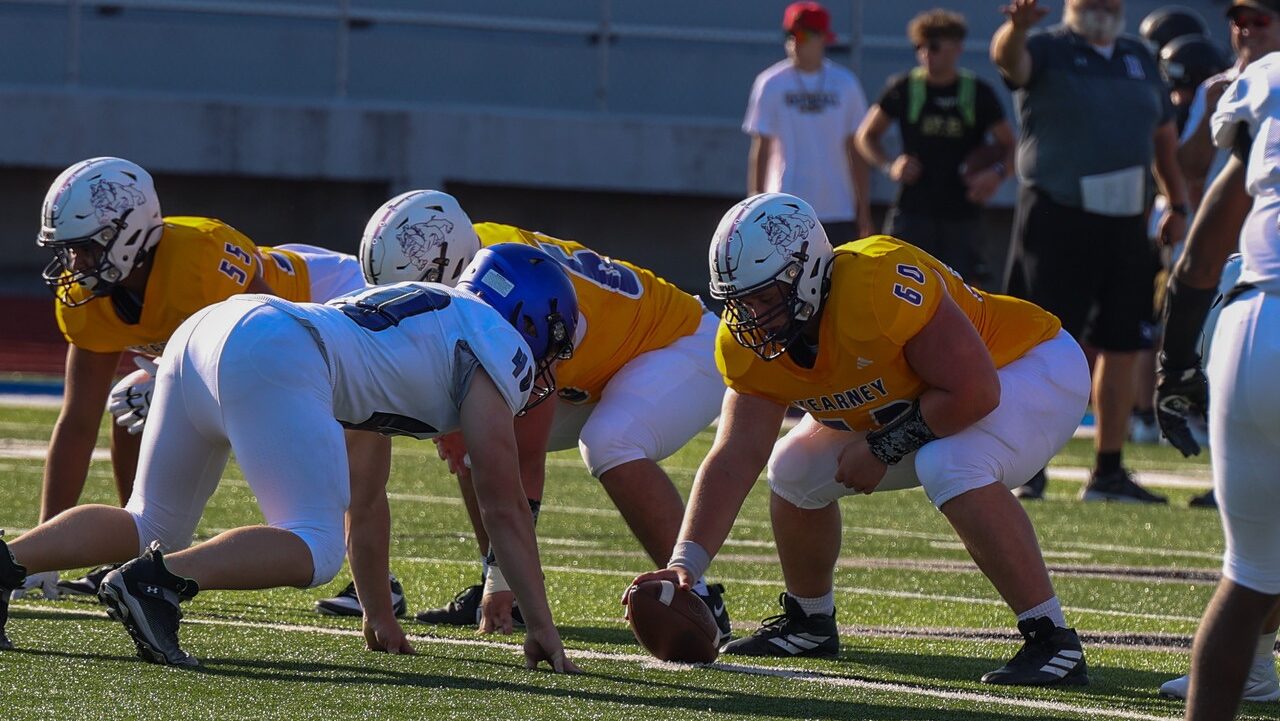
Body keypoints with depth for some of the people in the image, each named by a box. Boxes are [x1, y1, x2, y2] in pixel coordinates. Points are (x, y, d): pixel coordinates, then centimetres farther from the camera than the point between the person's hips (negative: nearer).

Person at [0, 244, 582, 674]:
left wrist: (379, 615, 46)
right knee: (314, 549, -10)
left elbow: (364, 499, 42)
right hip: (268, 359, -9)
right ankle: (158, 582, -28)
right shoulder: (501, 348, 13)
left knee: (151, 527, 19)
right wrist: (541, 628, 11)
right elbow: (503, 506, 7)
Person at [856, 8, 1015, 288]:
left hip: (963, 214, 0)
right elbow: (866, 135, 13)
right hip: (912, 210, 0)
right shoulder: (905, 89, 2)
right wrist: (889, 166, -6)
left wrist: (997, 173, -14)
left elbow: (1008, 145, 8)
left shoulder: (978, 94, 2)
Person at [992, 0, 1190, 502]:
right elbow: (1010, 58, -26)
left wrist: (1177, 204, 18)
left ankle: (1108, 471, 13)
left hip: (1126, 224, 6)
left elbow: (1163, 133, 23)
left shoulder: (1139, 58, 15)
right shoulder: (1049, 51, -3)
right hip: (1056, 220, -6)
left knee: (1124, 347, 6)